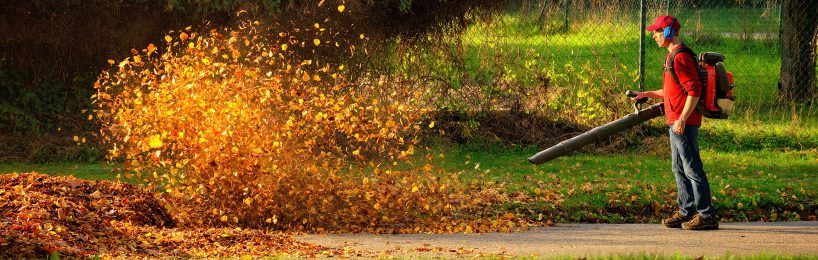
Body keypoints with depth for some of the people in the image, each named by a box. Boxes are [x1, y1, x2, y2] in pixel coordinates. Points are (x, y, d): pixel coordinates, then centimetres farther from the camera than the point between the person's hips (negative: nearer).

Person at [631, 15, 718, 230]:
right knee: (679, 169, 15)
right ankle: (686, 212, 20)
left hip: (684, 124, -11)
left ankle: (707, 215, -7)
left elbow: (694, 90, -21)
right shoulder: (672, 57, 18)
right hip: (676, 123, 11)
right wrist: (647, 94, 22)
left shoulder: (680, 57, -15)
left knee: (692, 169, -9)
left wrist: (682, 119, -23)